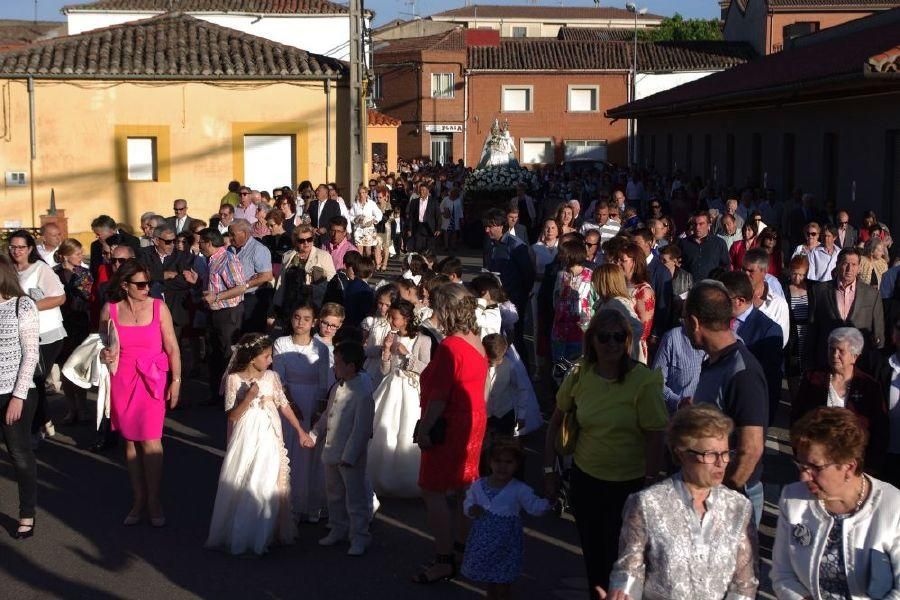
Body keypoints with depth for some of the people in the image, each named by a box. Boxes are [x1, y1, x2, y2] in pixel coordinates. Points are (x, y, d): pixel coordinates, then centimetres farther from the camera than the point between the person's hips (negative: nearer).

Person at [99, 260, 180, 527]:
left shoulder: (158, 307, -3)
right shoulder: (109, 310, 1)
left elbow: (172, 347, -1)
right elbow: (105, 347, 16)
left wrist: (176, 380, -6)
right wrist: (105, 355, -6)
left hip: (153, 380, -2)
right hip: (122, 381, 2)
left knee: (150, 441, -6)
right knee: (130, 441, 6)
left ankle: (153, 500, 6)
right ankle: (138, 499, 17)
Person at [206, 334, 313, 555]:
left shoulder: (271, 377, 2)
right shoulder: (234, 380, -8)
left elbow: (284, 405, 10)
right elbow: (232, 416, -8)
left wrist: (300, 431, 12)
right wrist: (249, 397, -22)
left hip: (269, 439, 3)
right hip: (246, 441, -3)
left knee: (267, 486, 5)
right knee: (241, 488, 1)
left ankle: (262, 536, 18)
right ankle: (239, 536, 13)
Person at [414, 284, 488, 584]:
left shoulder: (449, 347, -23)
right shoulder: (476, 340, 5)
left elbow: (439, 397, -25)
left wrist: (424, 428, -17)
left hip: (449, 426, -10)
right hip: (474, 421, 10)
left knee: (433, 491, -4)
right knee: (464, 483, 20)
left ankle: (444, 560, -4)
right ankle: (464, 540, 34)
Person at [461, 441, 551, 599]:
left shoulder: (519, 490, -8)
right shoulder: (478, 485, 0)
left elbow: (535, 507, -5)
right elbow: (468, 503, 11)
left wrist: (548, 502, -25)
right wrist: (471, 510, -11)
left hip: (506, 544, -3)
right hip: (483, 543, 3)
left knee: (503, 585, 3)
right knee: (489, 582, 17)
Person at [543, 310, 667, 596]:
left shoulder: (644, 381, -16)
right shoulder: (579, 375, -5)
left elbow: (655, 438, -15)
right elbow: (556, 423, 8)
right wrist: (549, 470, 7)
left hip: (629, 484, -4)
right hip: (585, 478, 4)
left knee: (618, 560, 4)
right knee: (592, 556, 19)